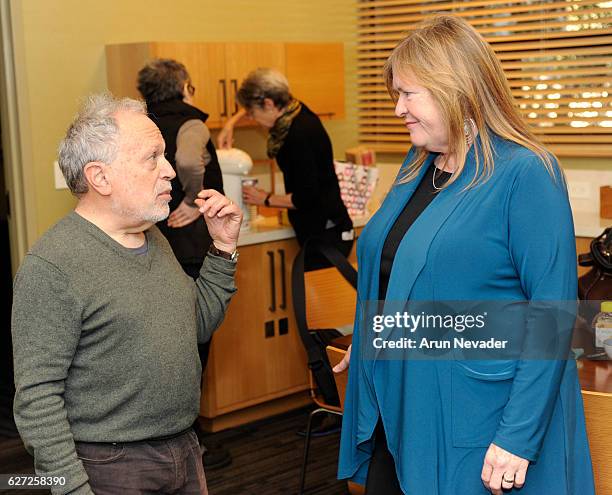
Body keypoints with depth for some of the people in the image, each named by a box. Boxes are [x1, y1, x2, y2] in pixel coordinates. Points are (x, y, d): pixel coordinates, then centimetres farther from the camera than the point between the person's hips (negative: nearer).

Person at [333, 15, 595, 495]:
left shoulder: (524, 173, -16)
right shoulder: (417, 165, 8)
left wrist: (518, 437, -21)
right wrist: (366, 345, 24)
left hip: (472, 429, -7)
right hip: (397, 410, 7)